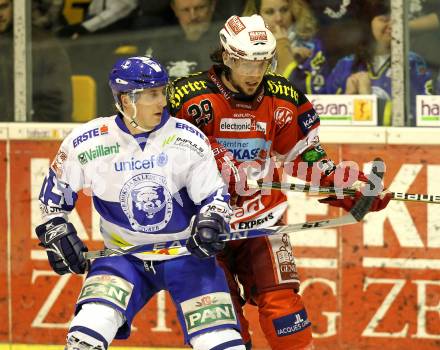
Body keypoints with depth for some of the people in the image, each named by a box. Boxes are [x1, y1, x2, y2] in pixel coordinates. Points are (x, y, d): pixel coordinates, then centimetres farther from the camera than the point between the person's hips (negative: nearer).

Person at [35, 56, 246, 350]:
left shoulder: (188, 139, -9)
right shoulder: (88, 142, -8)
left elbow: (214, 194, -1)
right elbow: (54, 192, 8)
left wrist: (210, 223, -20)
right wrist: (57, 233, 1)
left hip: (187, 253, 0)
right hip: (123, 258, 0)